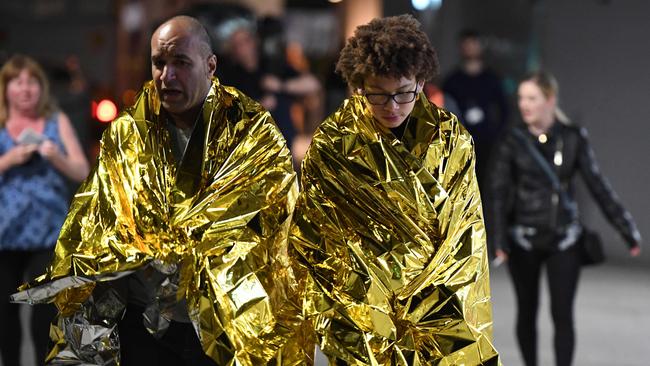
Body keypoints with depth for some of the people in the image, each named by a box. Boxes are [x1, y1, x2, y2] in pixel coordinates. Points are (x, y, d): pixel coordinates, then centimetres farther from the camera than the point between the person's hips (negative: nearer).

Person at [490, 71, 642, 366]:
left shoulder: (573, 139, -4)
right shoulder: (514, 140, -4)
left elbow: (598, 186, -1)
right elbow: (499, 192, -7)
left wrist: (628, 230, -2)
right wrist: (499, 239, -17)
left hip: (563, 239, 0)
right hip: (524, 240, 1)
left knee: (562, 313, -4)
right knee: (527, 311, 10)